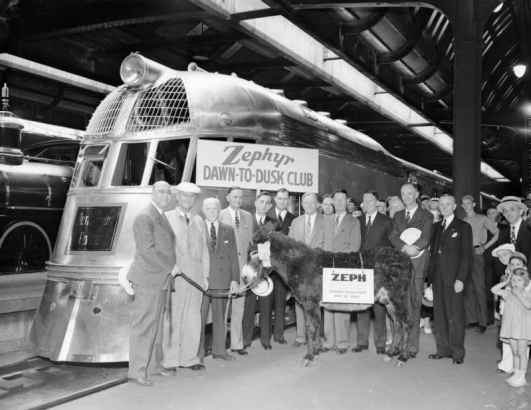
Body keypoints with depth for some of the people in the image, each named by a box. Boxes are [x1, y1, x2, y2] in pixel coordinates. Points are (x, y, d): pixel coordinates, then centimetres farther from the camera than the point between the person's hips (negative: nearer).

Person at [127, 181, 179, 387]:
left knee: (156, 323, 16)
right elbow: (148, 250, -20)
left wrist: (169, 268, 9)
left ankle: (154, 365, 26)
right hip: (148, 279, -9)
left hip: (160, 278, 9)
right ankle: (137, 372, 3)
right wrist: (170, 267, -14)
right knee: (143, 325, -4)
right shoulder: (144, 217, -14)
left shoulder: (161, 217, 17)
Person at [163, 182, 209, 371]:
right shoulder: (167, 218, 2)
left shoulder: (199, 221, 16)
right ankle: (169, 360, 6)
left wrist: (205, 276, 10)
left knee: (193, 318, 6)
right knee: (171, 317, -2)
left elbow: (204, 250, 15)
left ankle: (190, 358, 14)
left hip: (195, 275, 4)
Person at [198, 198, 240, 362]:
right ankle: (198, 353, 10)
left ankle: (219, 350, 19)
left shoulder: (228, 230, 8)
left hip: (222, 279, 2)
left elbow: (233, 256, 7)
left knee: (220, 317, 10)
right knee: (199, 317, 1)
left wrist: (235, 279, 0)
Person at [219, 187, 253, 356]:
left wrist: (249, 258, 10)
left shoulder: (247, 216, 13)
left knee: (239, 308, 7)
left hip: (242, 264, 4)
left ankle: (237, 344, 13)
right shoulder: (220, 215, -2)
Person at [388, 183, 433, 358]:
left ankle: (412, 345, 0)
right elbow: (393, 237, 4)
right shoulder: (397, 216, 19)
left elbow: (425, 240, -7)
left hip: (416, 264, -3)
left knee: (414, 304, -5)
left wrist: (407, 250, -17)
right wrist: (405, 247, -14)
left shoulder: (426, 216, 6)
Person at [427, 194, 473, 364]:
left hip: (453, 278, -5)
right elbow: (433, 251, 13)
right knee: (439, 315, 7)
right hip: (437, 277, 5)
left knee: (455, 317, -1)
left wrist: (460, 279, -13)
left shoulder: (463, 227, 1)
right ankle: (443, 349, 16)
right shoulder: (436, 227, 15)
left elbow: (467, 254, -5)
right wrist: (430, 277, 5)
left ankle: (457, 352, 8)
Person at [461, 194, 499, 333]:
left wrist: (485, 247, -6)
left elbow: (497, 233, 2)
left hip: (476, 254, -4)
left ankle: (482, 322, -2)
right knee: (468, 288, 5)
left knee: (479, 288, -6)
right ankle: (470, 319, 12)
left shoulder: (482, 219, 3)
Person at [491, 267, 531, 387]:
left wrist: (518, 294, -21)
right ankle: (516, 374, 22)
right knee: (514, 353, 12)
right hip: (511, 326, 5)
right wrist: (505, 282, 0)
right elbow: (494, 290, 3)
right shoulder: (508, 293, 6)